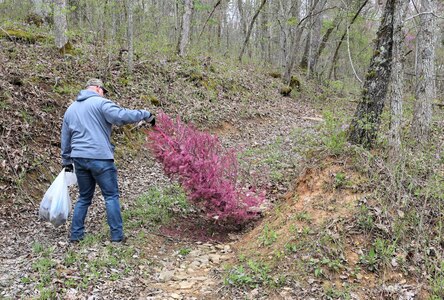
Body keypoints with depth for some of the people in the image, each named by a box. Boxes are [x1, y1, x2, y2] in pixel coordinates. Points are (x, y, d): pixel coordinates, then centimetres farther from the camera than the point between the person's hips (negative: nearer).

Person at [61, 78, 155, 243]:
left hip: (79, 159, 7)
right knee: (111, 196, 4)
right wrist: (145, 114, -9)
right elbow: (122, 115, -19)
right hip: (100, 158, -6)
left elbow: (65, 139, 22)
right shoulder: (100, 103, -5)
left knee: (84, 197, 18)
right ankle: (117, 235, 6)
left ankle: (76, 234, 19)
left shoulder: (70, 109, 18)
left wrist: (66, 161, 28)